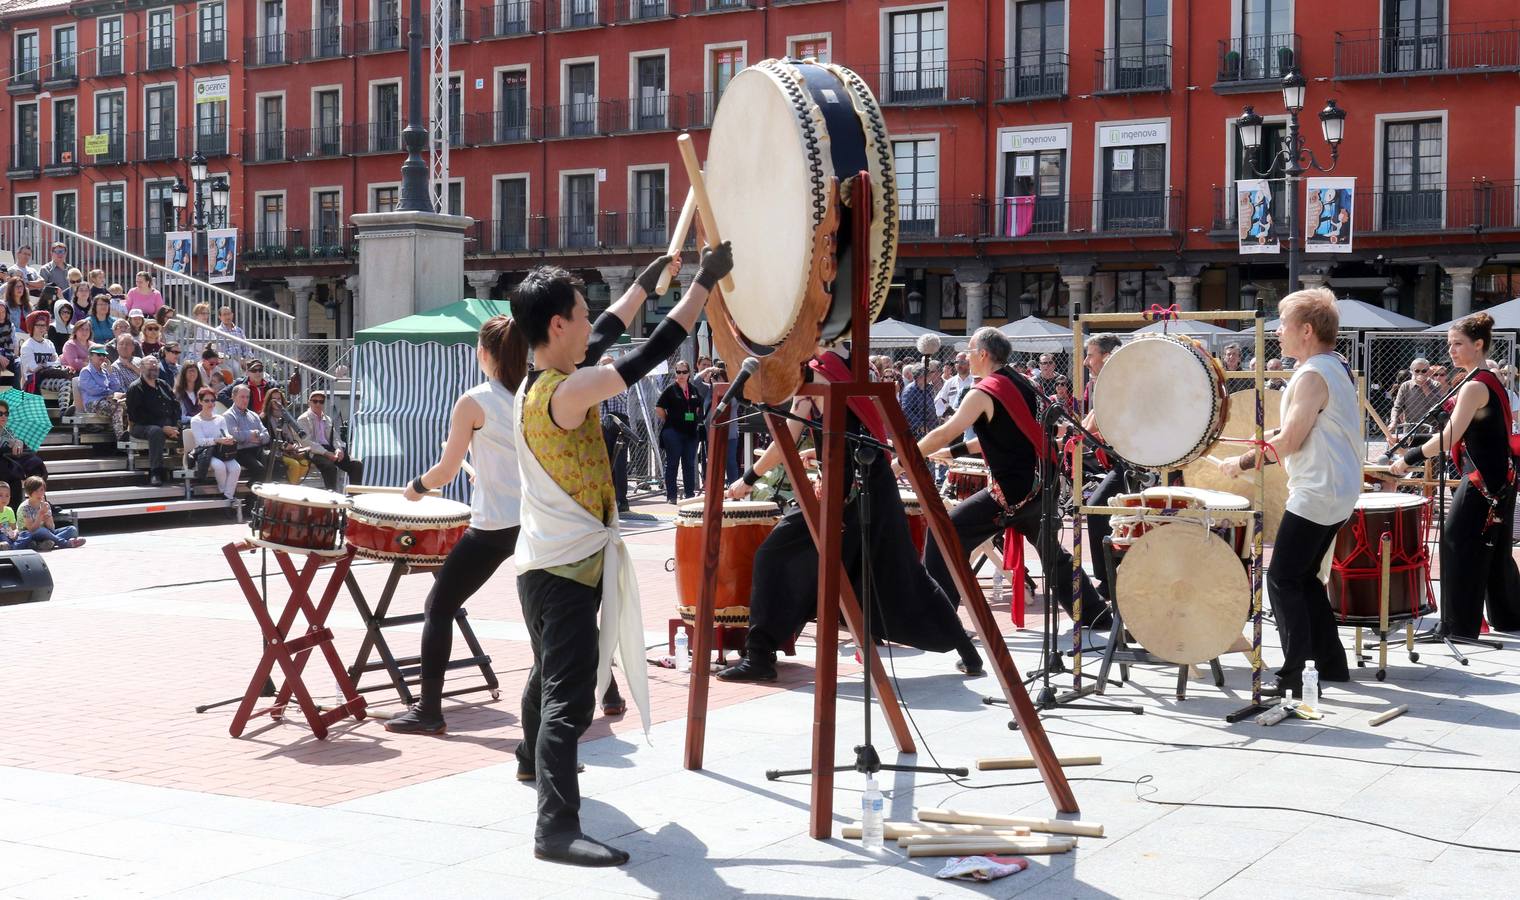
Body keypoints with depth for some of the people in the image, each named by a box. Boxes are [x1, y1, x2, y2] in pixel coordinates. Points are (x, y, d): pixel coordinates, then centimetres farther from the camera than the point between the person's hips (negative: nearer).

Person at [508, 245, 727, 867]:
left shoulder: (535, 383, 6)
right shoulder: (566, 392, -23)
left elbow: (604, 336, 21)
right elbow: (649, 355, -25)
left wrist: (649, 280, 30)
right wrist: (705, 280, -17)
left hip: (545, 562, 10)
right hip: (569, 568, -10)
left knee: (551, 671, 30)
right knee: (570, 695, -15)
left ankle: (533, 759, 53)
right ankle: (557, 827, -20)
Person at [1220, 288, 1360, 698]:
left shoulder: (1312, 375, -17)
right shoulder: (1337, 368, 13)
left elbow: (1290, 441, -20)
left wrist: (1243, 462, -11)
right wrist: (1266, 437, 14)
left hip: (1315, 494, -10)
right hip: (1339, 493, 10)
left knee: (1283, 580, -6)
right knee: (1304, 577, 17)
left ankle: (1292, 675, -7)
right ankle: (1331, 662, 20)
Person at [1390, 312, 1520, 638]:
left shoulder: (1475, 386, -18)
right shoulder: (1491, 381, 12)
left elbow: (1448, 439, -22)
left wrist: (1409, 460, -15)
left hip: (1482, 482, -10)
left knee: (1459, 545, -5)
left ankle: (1459, 628, -1)